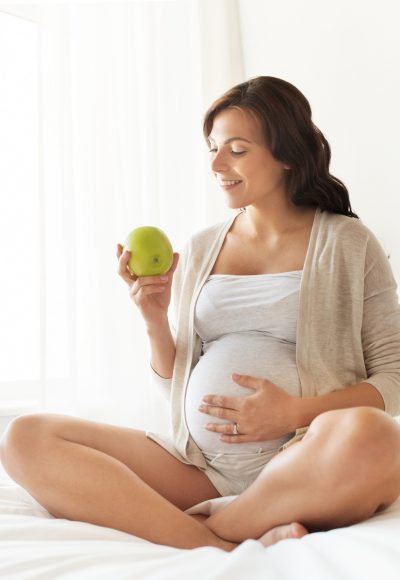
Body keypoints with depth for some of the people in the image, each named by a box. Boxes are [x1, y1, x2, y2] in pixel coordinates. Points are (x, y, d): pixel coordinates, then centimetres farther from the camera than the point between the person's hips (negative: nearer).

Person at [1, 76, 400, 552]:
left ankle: (202, 531, -17)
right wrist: (154, 319, -1)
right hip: (197, 464, 4)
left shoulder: (346, 242, 6)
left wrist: (296, 411, -12)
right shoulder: (199, 250, 16)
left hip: (299, 467, -3)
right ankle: (226, 549, -24)